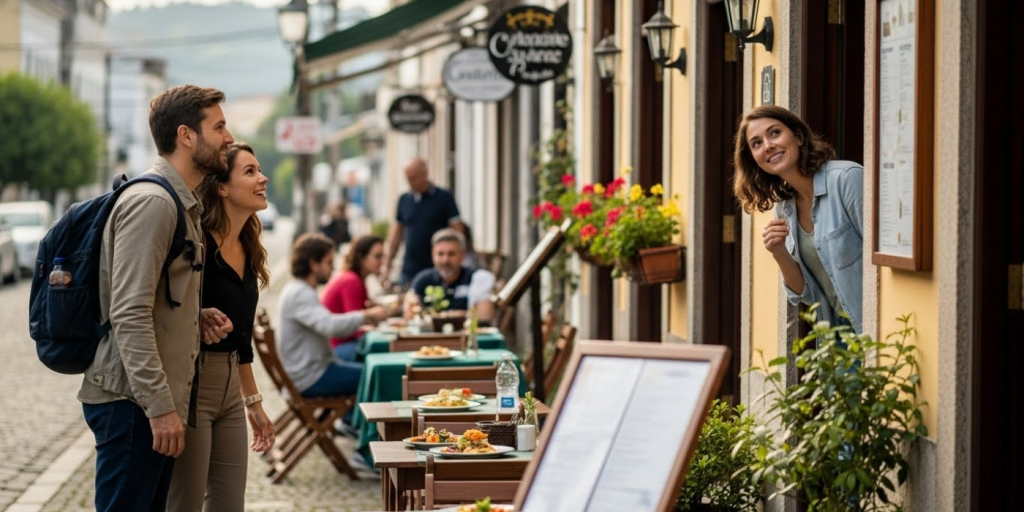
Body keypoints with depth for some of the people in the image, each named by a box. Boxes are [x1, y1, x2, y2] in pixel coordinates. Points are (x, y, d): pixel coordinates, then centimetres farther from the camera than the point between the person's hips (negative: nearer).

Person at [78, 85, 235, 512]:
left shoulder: (182, 204, 18)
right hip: (133, 401, -10)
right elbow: (129, 315, -21)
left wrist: (198, 314, 6)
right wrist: (160, 407, -23)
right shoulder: (150, 203, -15)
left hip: (157, 400, 10)